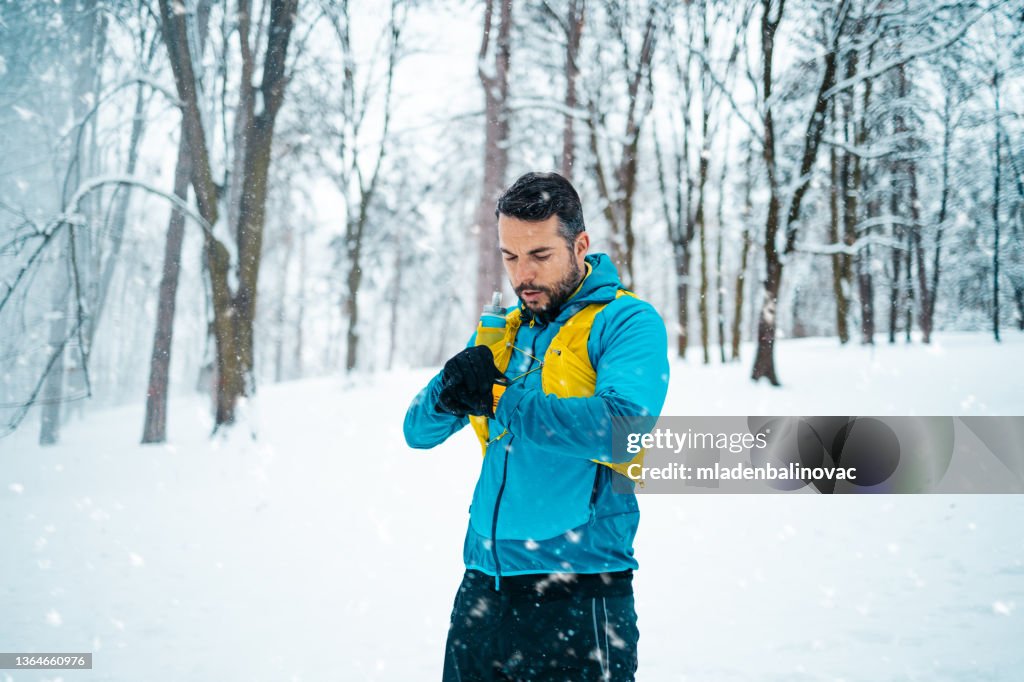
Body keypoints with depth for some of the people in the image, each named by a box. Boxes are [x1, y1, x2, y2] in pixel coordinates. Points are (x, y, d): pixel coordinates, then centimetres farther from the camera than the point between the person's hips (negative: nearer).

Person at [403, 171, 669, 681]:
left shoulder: (626, 322, -6)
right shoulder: (498, 331, 14)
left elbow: (624, 427, -25)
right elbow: (419, 431, 12)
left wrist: (501, 403, -18)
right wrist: (449, 390, -12)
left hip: (578, 598, -6)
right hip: (482, 587, 6)